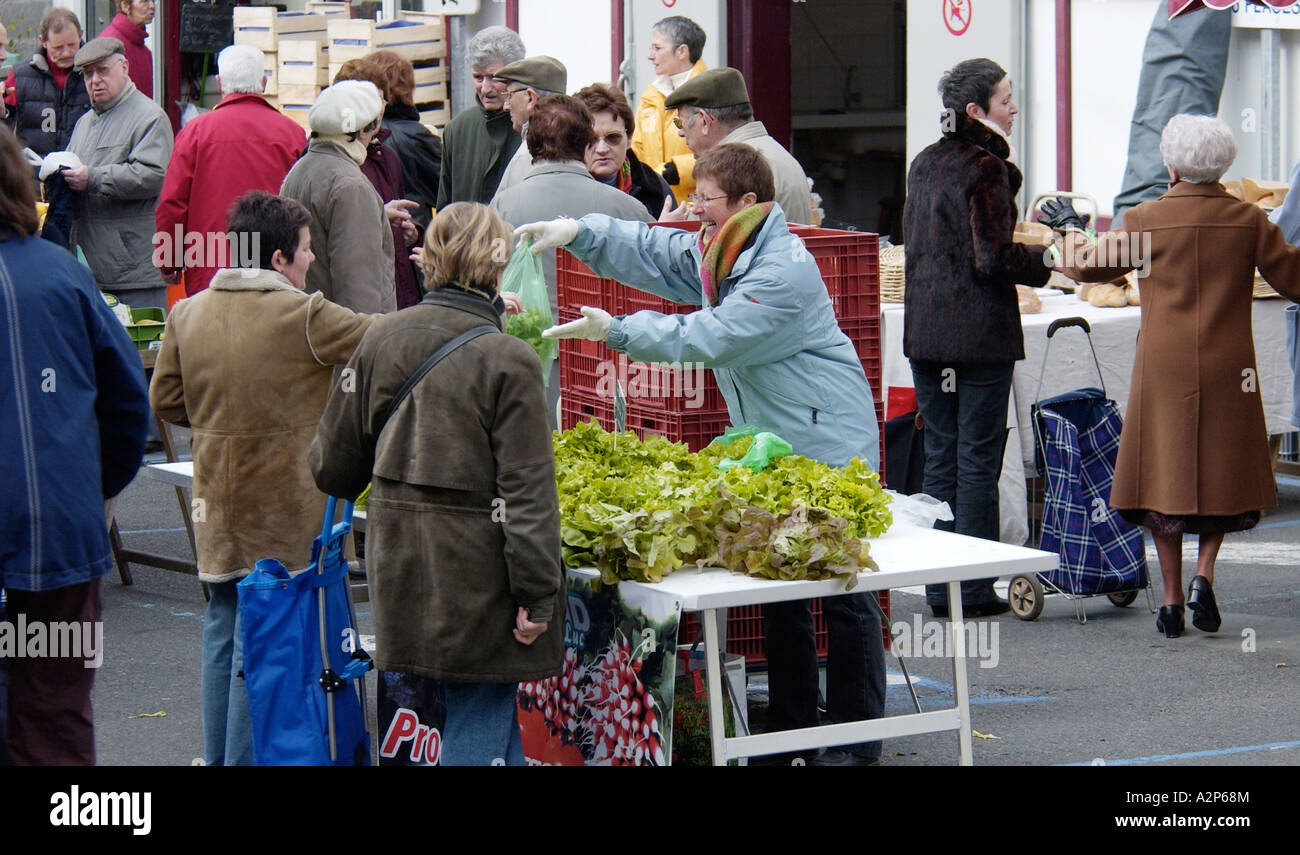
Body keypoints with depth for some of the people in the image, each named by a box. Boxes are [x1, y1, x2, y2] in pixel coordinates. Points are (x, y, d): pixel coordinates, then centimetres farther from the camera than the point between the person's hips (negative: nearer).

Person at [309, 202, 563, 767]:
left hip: (402, 572, 6)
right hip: (479, 582, -5)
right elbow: (527, 492, -16)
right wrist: (537, 593, -11)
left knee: (486, 718, 16)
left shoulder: (381, 340, 1)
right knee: (481, 720, 1)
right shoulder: (508, 361, -15)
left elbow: (334, 466, 10)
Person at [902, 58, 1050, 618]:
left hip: (924, 328, 7)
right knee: (978, 457, -2)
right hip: (981, 331, -7)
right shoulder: (985, 168, -13)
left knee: (939, 456, 11)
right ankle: (974, 589, 1)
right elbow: (995, 258, -18)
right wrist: (1048, 263, -4)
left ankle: (939, 587, 13)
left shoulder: (925, 163, 11)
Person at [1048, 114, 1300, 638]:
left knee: (1164, 474, 8)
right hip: (1229, 369, 1)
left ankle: (1172, 599, 7)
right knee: (1223, 474, 14)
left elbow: (1085, 265, 7)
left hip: (1164, 368, -1)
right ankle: (1203, 576, -6)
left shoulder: (1146, 221, -5)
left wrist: (1069, 228, 26)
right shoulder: (1249, 221, -3)